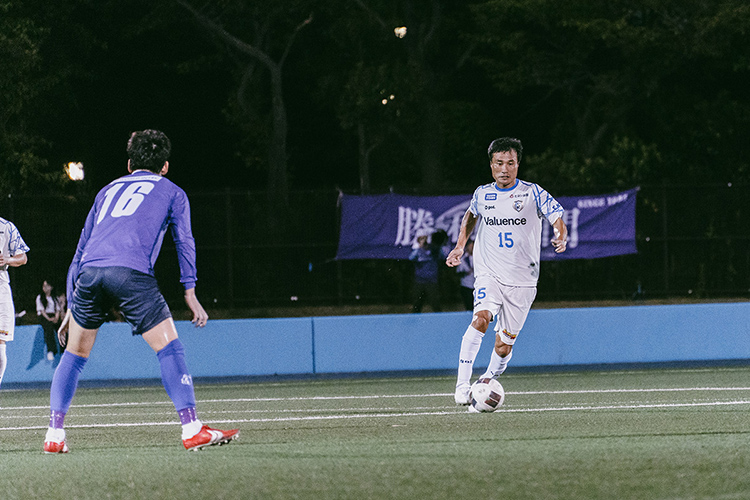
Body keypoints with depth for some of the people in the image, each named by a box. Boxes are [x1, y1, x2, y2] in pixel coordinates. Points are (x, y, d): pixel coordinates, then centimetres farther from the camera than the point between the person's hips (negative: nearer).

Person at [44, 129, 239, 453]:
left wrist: (71, 307, 35)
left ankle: (54, 434, 11)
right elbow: (184, 241, 12)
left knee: (75, 354, 18)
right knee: (169, 349, 0)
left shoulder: (109, 190, 34)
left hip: (89, 270, 4)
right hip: (132, 273, -4)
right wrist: (190, 292, 9)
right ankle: (192, 429, -9)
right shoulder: (171, 192, 25)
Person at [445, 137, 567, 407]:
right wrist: (460, 246, 19)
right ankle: (462, 385, -28)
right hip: (489, 274, 0)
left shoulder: (533, 193, -2)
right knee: (481, 319, -27)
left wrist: (561, 238, -26)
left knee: (504, 346, 1)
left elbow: (558, 220, -5)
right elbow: (471, 215, 27)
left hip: (523, 281, 0)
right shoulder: (482, 195, 5)